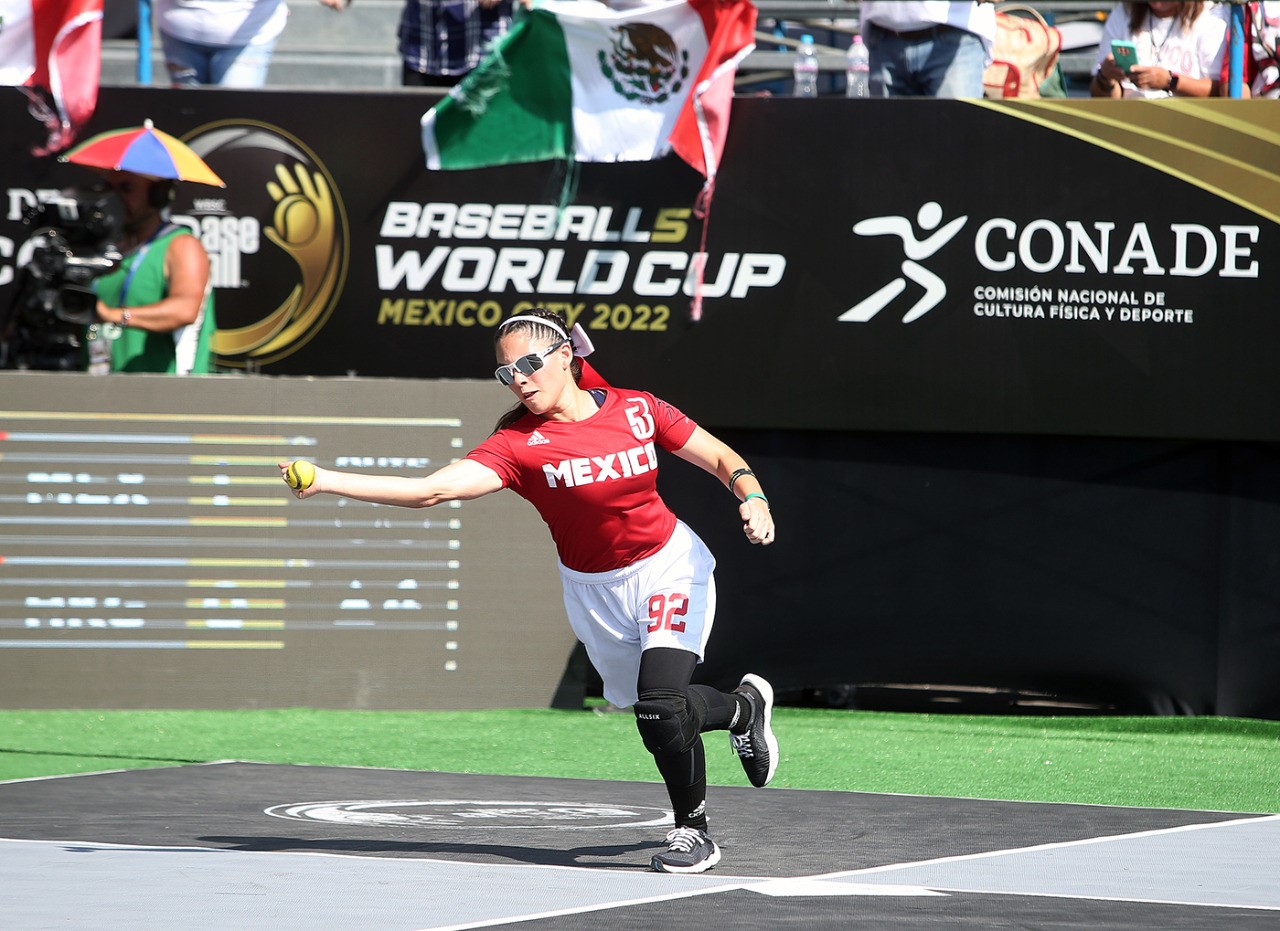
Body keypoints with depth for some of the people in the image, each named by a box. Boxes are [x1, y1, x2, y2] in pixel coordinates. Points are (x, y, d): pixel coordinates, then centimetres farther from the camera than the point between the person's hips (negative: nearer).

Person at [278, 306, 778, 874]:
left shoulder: (638, 411, -14)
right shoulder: (519, 444, -19)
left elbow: (722, 459, 1)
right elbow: (431, 490, -32)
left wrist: (752, 497, -21)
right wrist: (327, 481, -43)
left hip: (668, 569, -2)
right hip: (593, 590, 2)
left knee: (660, 703, -22)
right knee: (650, 706, 14)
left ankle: (694, 829, 2)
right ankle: (744, 707, 49)